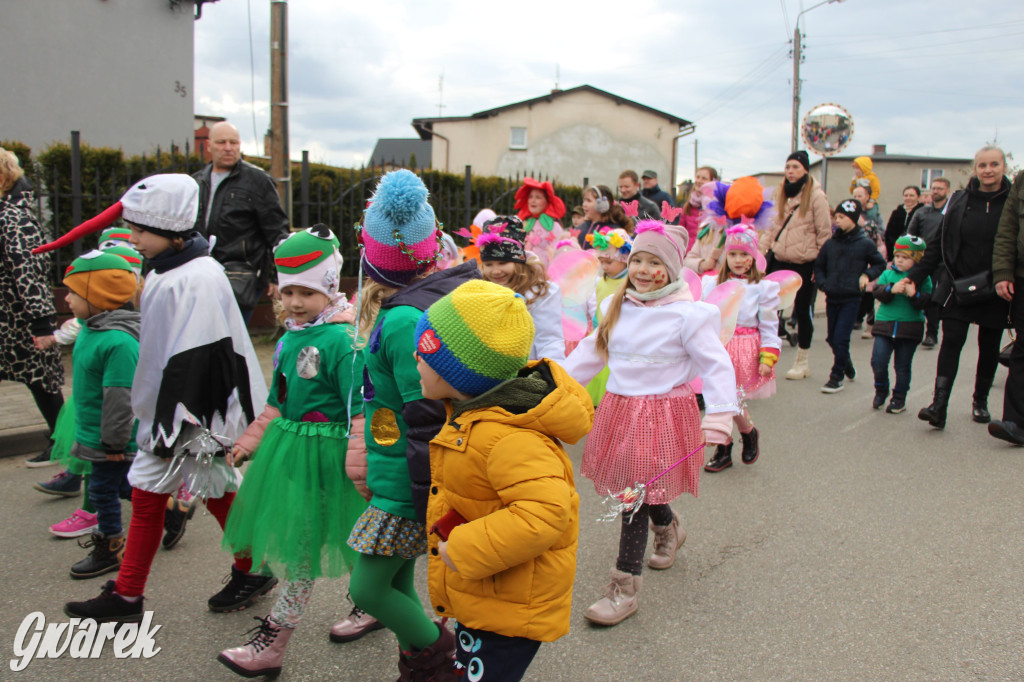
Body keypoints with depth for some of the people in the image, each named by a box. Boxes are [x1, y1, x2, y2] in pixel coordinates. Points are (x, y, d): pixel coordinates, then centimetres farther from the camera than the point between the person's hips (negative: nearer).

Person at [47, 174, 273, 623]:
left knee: (217, 494, 4)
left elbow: (193, 362, -25)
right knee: (146, 497, 15)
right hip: (163, 410, 10)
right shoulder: (163, 272, 8)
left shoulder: (197, 279, -23)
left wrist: (182, 427, -23)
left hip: (196, 415, -10)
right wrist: (158, 419, 22)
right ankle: (126, 597, 28)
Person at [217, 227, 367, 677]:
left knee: (302, 548, 2)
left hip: (321, 453, -9)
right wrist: (251, 441, 20)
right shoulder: (289, 338, 8)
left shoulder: (341, 340, -17)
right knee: (290, 540, 17)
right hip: (286, 446, 9)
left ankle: (271, 645, 14)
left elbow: (359, 409, -21)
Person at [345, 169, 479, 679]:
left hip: (407, 484, -9)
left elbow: (427, 422, -24)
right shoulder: (441, 296, 4)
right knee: (396, 580, 19)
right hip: (402, 480, 9)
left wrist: (428, 505, -18)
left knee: (368, 587, 5)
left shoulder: (402, 320, -24)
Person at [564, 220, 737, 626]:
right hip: (619, 409, 6)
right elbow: (591, 352, 17)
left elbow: (717, 366, -12)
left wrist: (718, 417, -22)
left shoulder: (687, 315, -12)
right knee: (634, 486, 16)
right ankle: (668, 529, 51)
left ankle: (625, 588, 7)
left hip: (661, 416, -6)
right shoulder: (618, 308, 7)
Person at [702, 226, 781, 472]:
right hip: (718, 349, 4)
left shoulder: (763, 288, -2)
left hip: (746, 352, -3)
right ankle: (723, 449, 22)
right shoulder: (712, 283, 6)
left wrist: (768, 359, -10)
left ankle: (749, 433, 26)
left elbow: (769, 327, -3)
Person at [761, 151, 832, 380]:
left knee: (802, 311, 6)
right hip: (780, 260, 5)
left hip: (804, 263, -5)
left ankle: (802, 362, 19)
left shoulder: (816, 196, -8)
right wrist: (761, 248, 4)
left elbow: (824, 232, -6)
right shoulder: (781, 193, 9)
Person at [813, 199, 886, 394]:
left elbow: (880, 264, 9)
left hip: (851, 299, -4)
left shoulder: (865, 244, -4)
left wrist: (867, 275, -7)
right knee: (833, 339, 13)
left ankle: (837, 377, 2)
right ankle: (847, 366, 38)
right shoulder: (830, 244, 4)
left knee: (841, 339, -9)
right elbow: (818, 266, 15)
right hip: (832, 298, 4)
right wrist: (823, 283, 0)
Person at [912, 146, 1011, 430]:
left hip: (994, 291, 0)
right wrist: (915, 277, 3)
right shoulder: (959, 200, 3)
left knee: (989, 347, 11)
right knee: (951, 341, -9)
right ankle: (939, 406, -14)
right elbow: (939, 244, 6)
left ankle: (980, 401, 30)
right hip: (958, 286, 1)